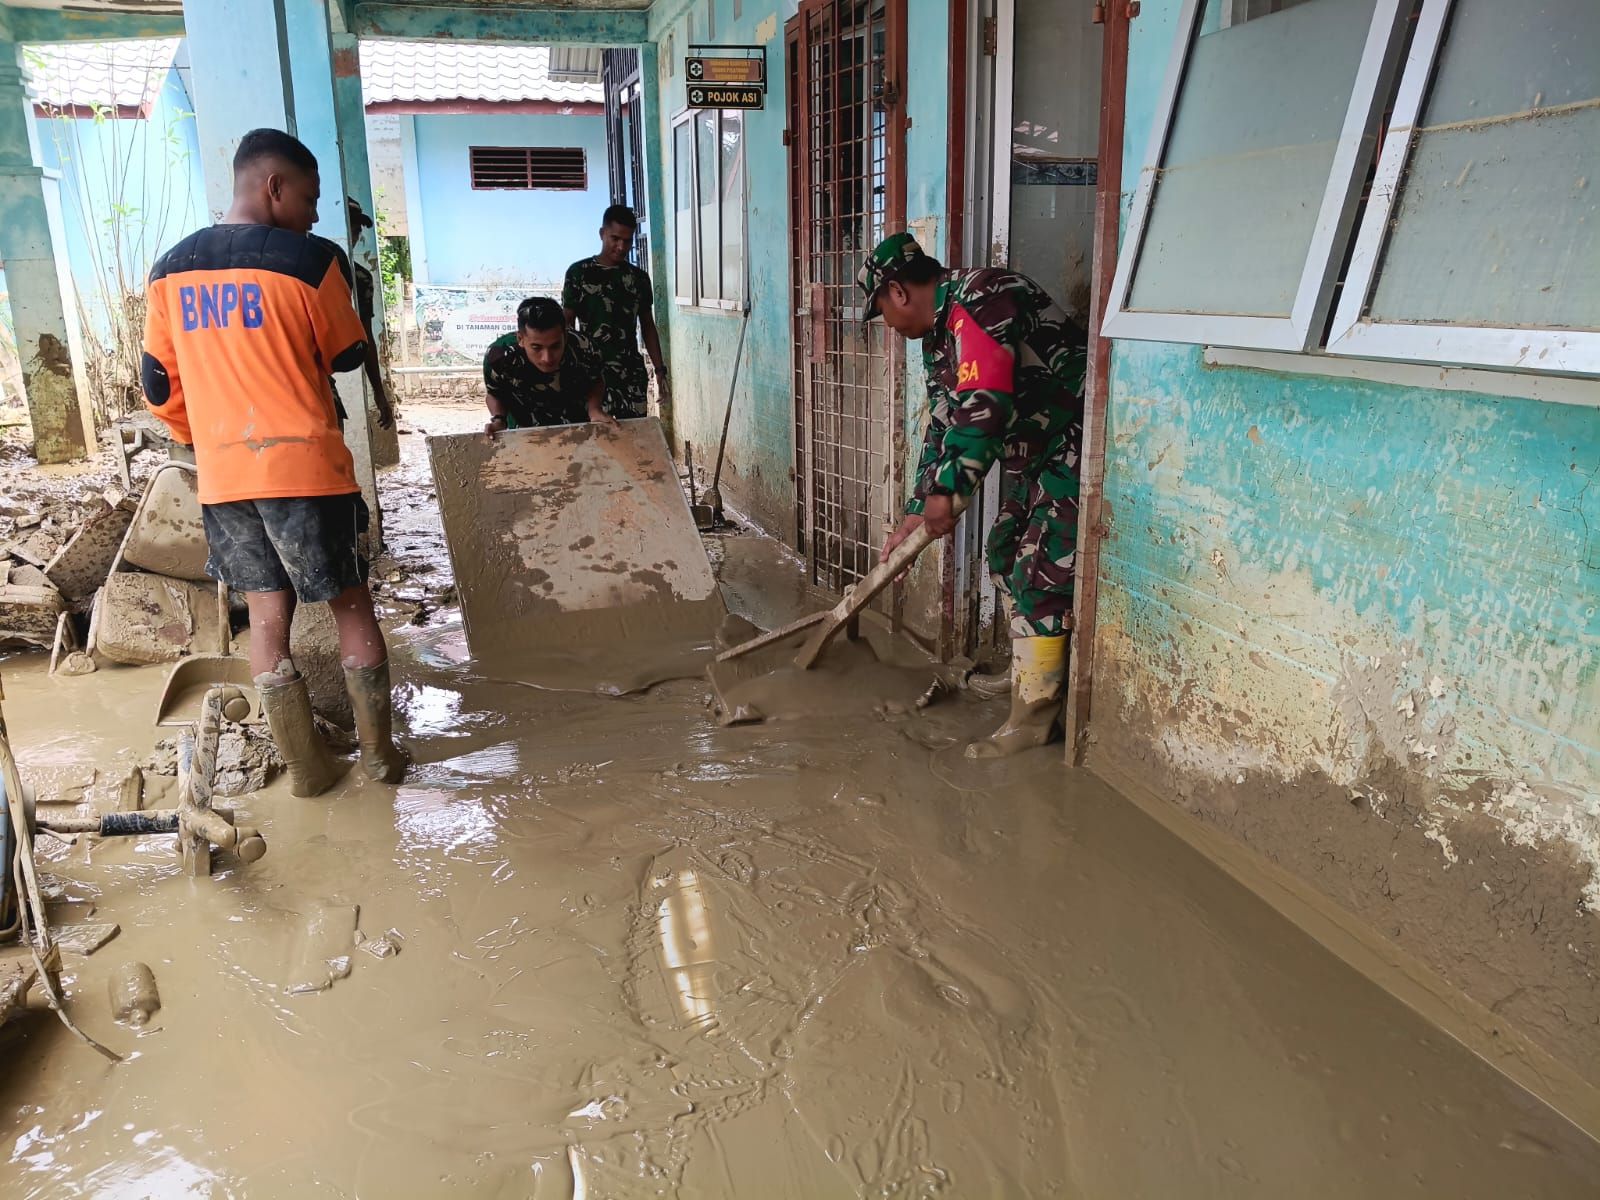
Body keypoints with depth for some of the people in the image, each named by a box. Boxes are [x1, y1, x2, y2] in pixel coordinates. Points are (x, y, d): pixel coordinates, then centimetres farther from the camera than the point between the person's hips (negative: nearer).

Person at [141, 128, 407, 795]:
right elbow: (348, 355, 3)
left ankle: (306, 766, 16)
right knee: (350, 603, 9)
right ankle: (379, 753, 16)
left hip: (221, 476, 5)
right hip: (305, 466, -4)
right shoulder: (311, 259, -9)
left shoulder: (171, 269, 7)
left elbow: (159, 383, 11)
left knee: (266, 613, 11)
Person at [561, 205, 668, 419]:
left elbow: (648, 326, 15)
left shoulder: (639, 278, 10)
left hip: (632, 374, 3)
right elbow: (567, 325, 2)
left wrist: (660, 370, 9)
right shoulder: (578, 273, 0)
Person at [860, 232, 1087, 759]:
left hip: (1077, 444, -11)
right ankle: (1031, 671, 35)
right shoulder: (939, 335, 12)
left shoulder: (977, 300, -21)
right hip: (1035, 453, 11)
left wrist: (946, 490, -27)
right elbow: (941, 427, 15)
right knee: (1006, 558, 18)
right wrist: (916, 513, 12)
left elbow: (983, 407, -31)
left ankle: (1033, 715, 2)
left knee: (1041, 577, -9)